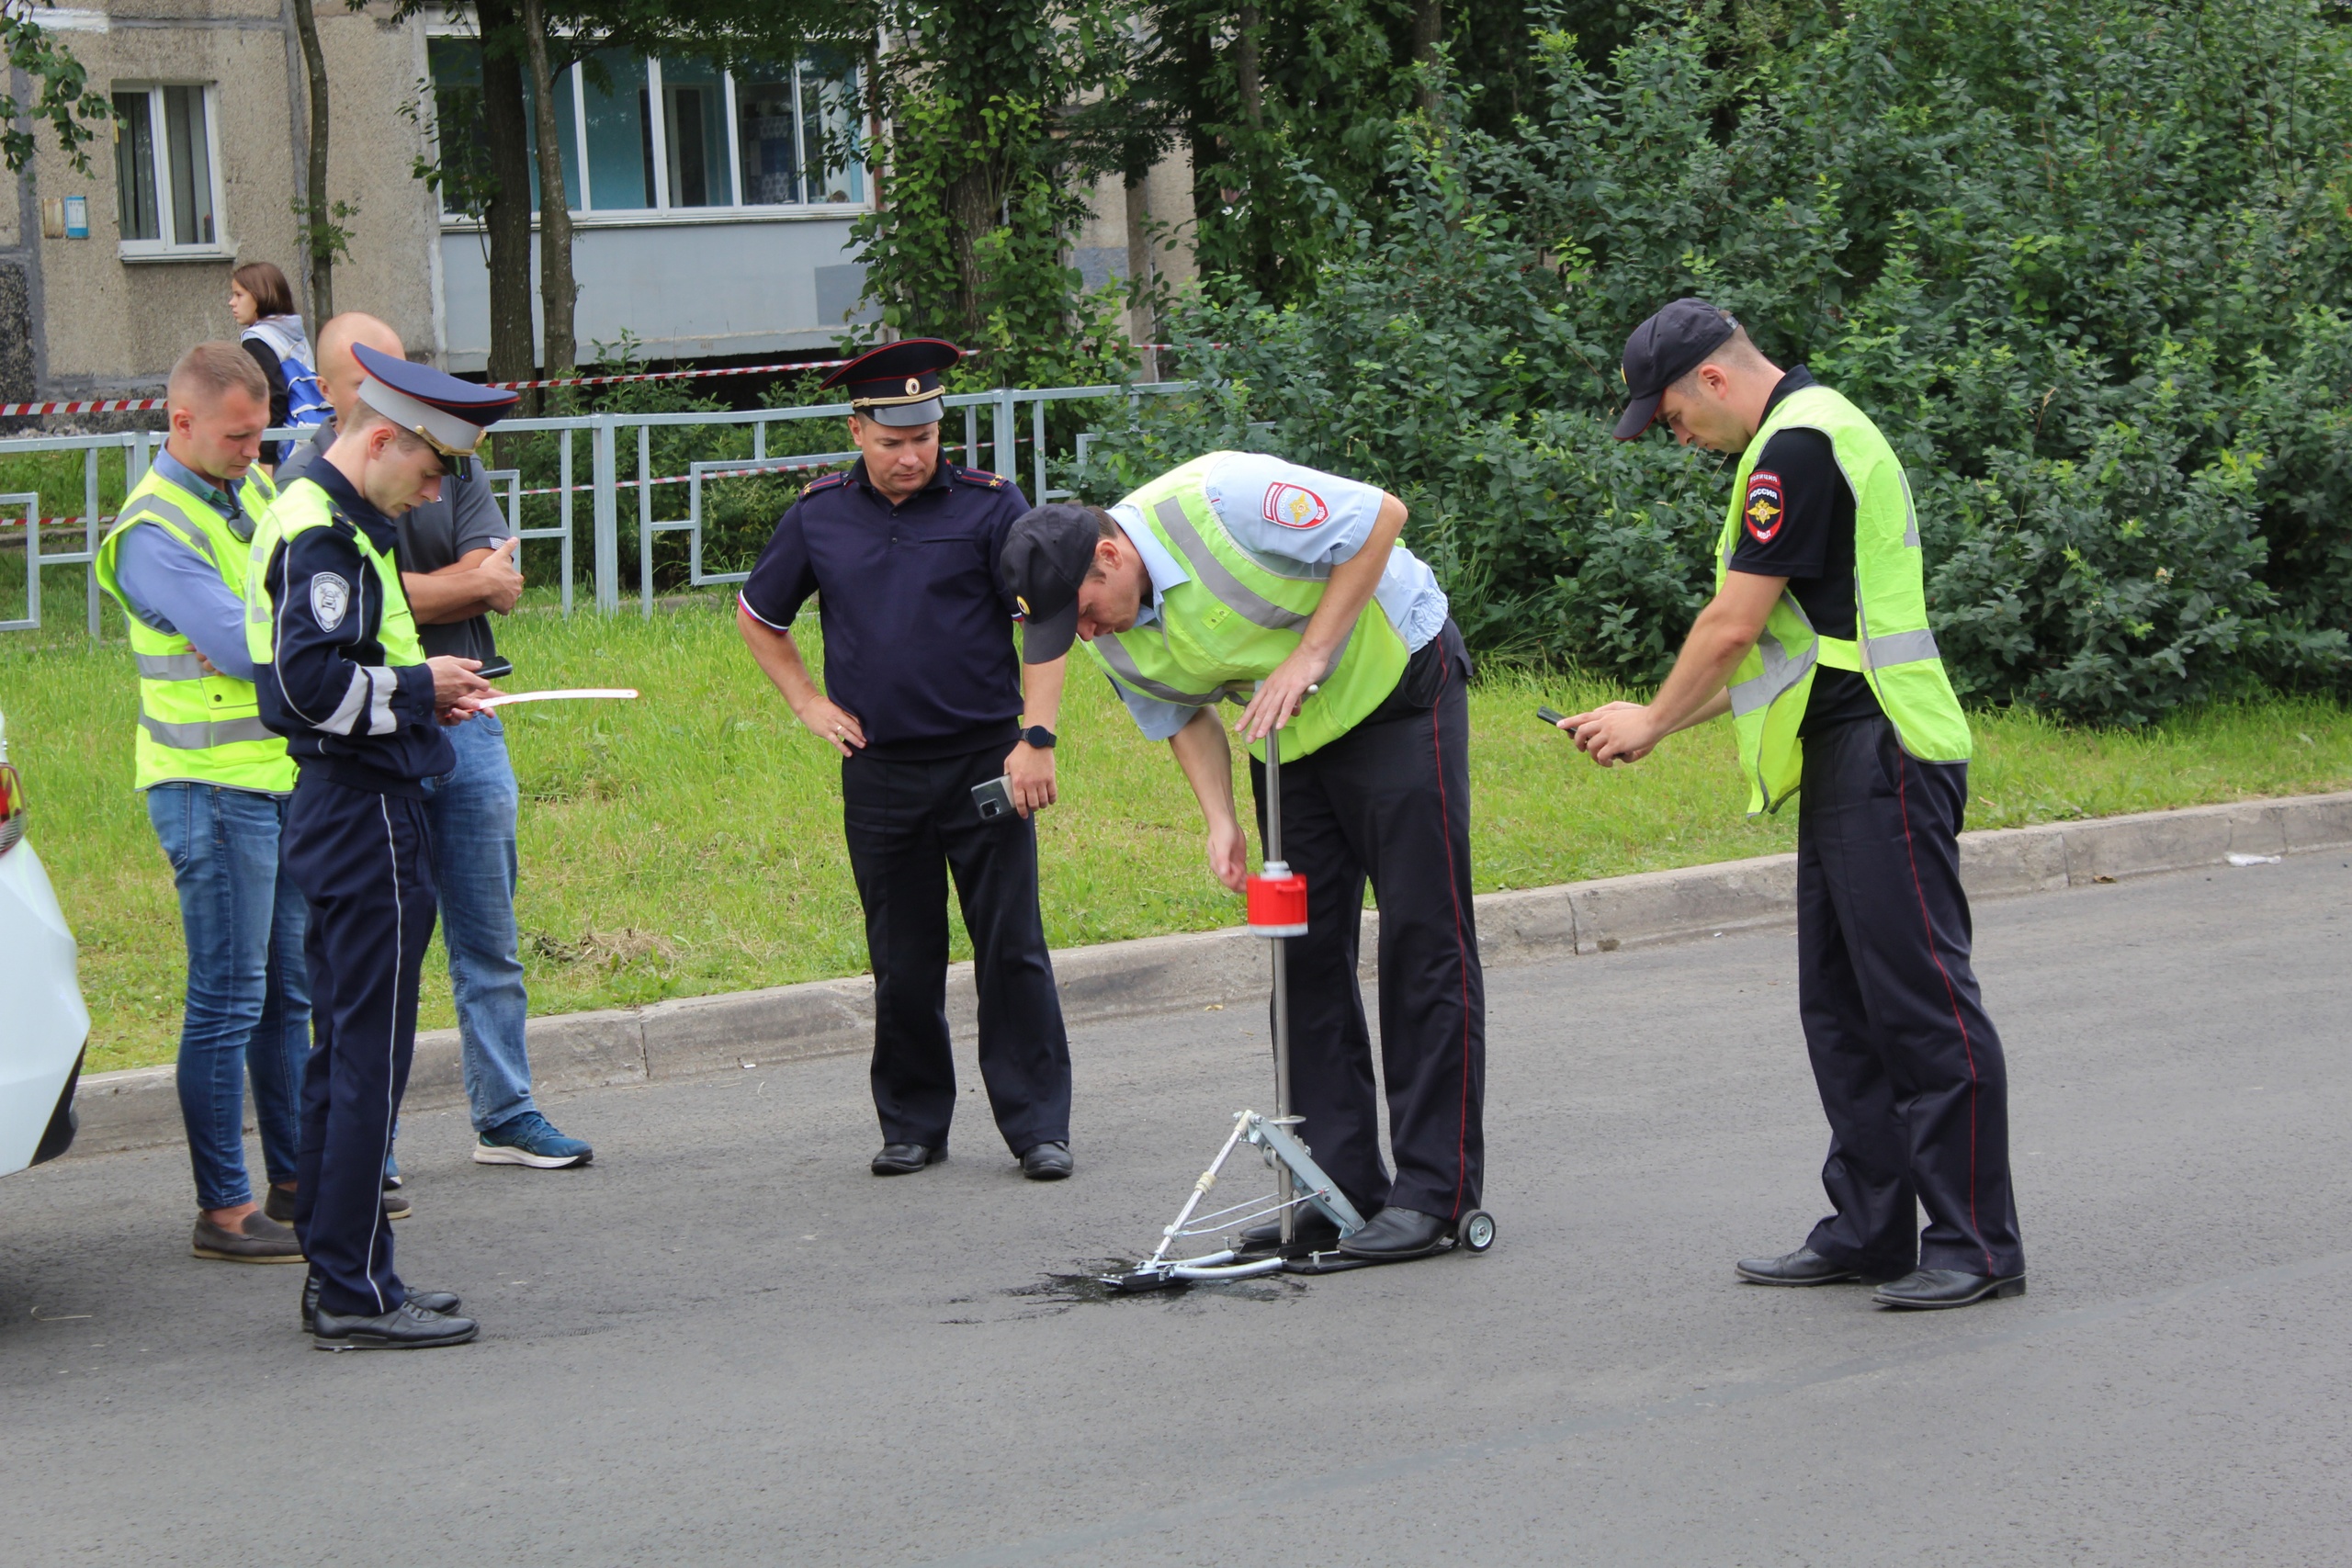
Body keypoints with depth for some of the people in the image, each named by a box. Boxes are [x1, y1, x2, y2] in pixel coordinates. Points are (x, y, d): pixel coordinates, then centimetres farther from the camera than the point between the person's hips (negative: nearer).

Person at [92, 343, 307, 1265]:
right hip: (213, 787, -8)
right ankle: (223, 1210, -2)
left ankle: (297, 1172, 25)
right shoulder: (153, 532, -16)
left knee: (290, 989, 15)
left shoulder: (254, 489, 10)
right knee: (228, 1000, -6)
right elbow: (241, 645, -23)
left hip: (286, 773, 8)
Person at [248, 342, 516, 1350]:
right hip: (364, 813, -11)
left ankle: (335, 1276, 20)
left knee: (343, 1052, 14)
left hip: (337, 806, 11)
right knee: (370, 1056, -7)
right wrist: (418, 689, -13)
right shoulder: (323, 533, -16)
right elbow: (311, 682, -25)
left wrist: (422, 694, 9)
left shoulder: (330, 519, 17)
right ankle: (355, 1294, -5)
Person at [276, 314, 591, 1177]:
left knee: (488, 937, 10)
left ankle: (505, 1115, 18)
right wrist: (469, 582, -3)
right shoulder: (304, 483, -5)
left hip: (465, 719, 5)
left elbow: (502, 588, 3)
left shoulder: (451, 464, 11)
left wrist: (417, 591, -11)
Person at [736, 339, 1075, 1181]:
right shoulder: (818, 517, 6)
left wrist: (1037, 736, -12)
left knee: (1012, 949, -3)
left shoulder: (989, 505, -3)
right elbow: (757, 616, 22)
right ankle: (912, 1124, 18)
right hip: (878, 771, 3)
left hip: (984, 762, -3)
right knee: (903, 961, 8)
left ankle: (1038, 1124, 2)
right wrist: (809, 703, 12)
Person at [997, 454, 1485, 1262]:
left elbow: (1381, 515, -24)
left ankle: (1436, 1193, -9)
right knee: (1305, 950, 4)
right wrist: (1221, 822, -9)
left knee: (1423, 936, -8)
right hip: (1289, 736, 7)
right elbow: (1184, 718, 7)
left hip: (1397, 687, -7)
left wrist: (1310, 656, -25)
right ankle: (1342, 1187, 10)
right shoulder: (1113, 638, -9)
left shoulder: (1220, 500, -31)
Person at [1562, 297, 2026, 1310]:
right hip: (1844, 768, 11)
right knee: (1844, 1010, 12)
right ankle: (1870, 1233, 17)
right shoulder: (1815, 429, 20)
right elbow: (1778, 642, 24)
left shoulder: (1798, 446, -14)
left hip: (1884, 762, -11)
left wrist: (1654, 722, 1)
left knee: (1923, 1002, -9)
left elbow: (1734, 626, -14)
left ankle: (1977, 1245, -7)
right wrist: (1661, 719, 20)